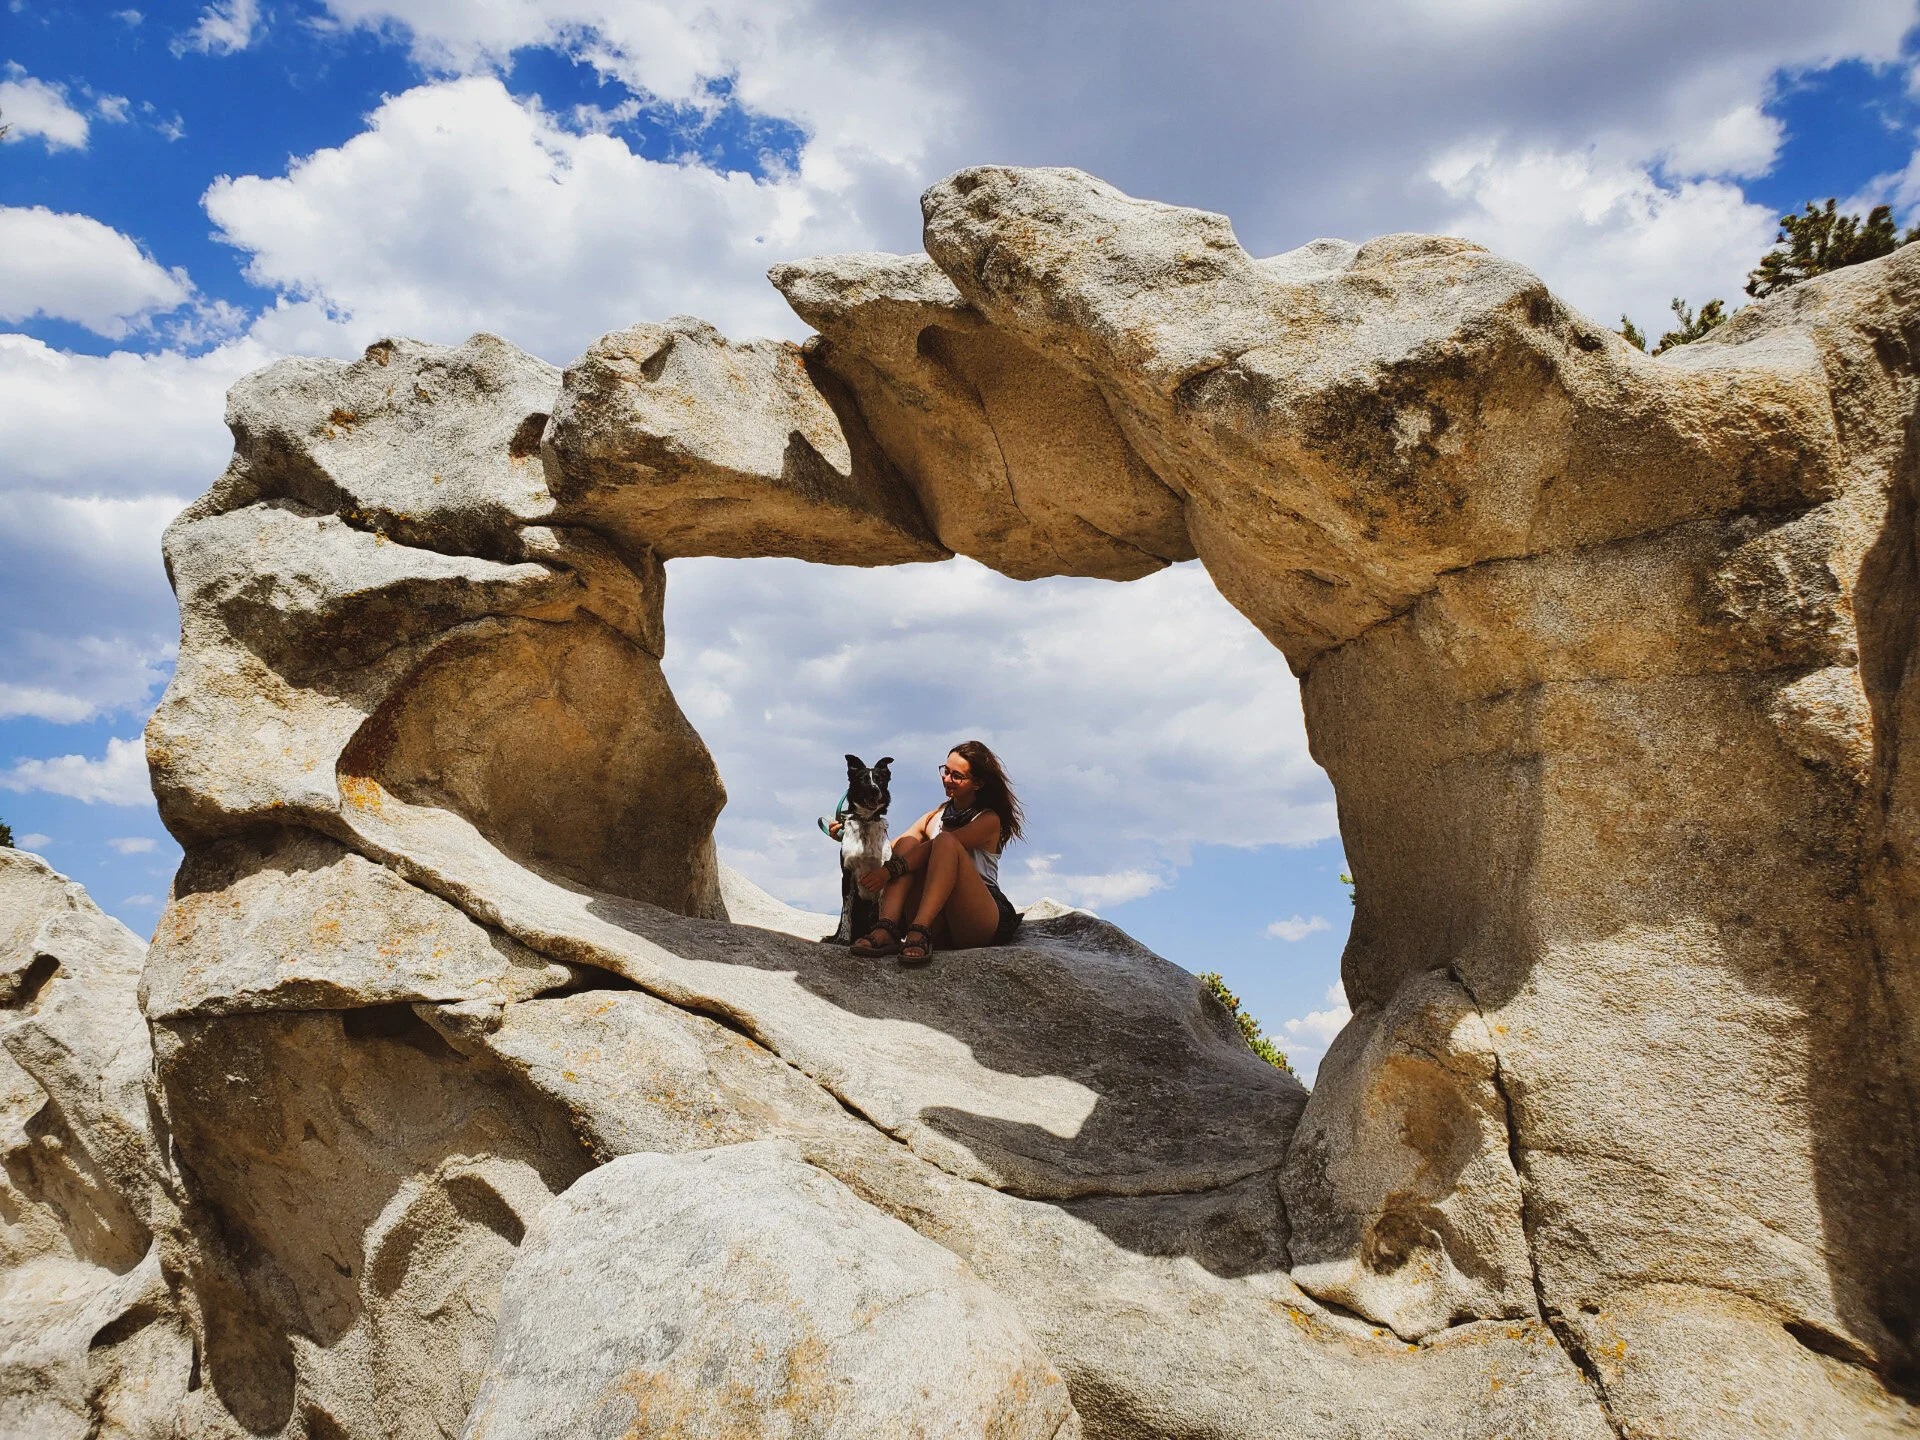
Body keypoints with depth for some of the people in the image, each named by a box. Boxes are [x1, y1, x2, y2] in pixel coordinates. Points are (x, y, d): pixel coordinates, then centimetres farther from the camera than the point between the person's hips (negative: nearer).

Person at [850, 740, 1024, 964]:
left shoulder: (989, 821, 1)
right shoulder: (933, 818, 20)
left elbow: (937, 848, -14)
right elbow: (888, 849, 13)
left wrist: (891, 870, -24)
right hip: (940, 926, 5)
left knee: (946, 841, -25)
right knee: (907, 844, -12)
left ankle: (919, 933, -46)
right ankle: (886, 930, -35)